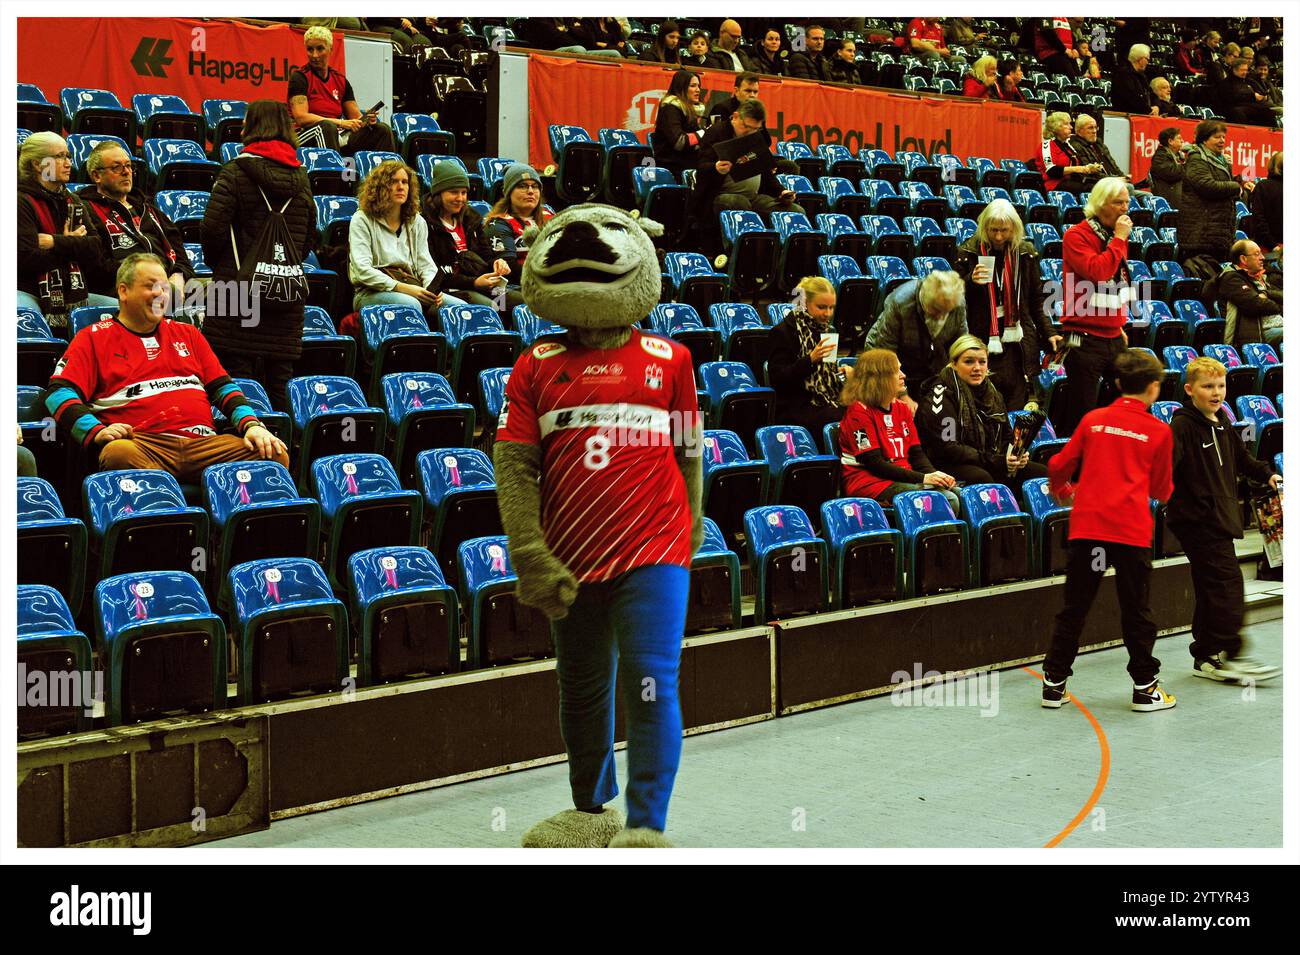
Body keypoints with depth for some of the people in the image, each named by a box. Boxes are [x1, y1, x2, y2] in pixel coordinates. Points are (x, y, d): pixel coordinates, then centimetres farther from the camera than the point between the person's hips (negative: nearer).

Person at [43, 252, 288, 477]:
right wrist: (96, 430, -13)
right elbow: (59, 392, 6)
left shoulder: (188, 334, 30)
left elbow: (222, 387, 26)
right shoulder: (94, 338, 17)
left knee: (276, 455, -22)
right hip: (141, 444, -3)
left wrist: (251, 424, 6)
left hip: (202, 443, 4)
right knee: (119, 454, -41)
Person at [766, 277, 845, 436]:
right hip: (794, 410, -7)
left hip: (829, 402, 7)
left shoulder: (828, 330, 18)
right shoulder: (781, 333, -5)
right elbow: (777, 379, -13)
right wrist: (811, 359, -24)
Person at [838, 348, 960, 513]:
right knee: (947, 500, -24)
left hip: (903, 479, 7)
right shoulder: (859, 411, -8)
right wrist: (922, 478, -17)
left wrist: (934, 476, -9)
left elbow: (916, 453, 13)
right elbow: (874, 463, -14)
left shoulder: (902, 407, 15)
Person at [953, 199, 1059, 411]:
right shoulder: (969, 251, 0)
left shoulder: (1026, 252, 6)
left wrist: (1047, 334, 5)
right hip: (981, 342, -2)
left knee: (1016, 408, -1)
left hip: (1016, 343, 2)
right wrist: (971, 281, -17)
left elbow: (1036, 300, 13)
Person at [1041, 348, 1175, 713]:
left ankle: (1054, 683, 13)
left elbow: (1059, 466, 8)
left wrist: (1059, 489, 30)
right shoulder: (1159, 431, 3)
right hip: (1131, 530, -2)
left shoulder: (1093, 419, 7)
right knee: (1136, 611, 7)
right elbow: (1161, 491, 9)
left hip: (1086, 526, 2)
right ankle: (1145, 688, 13)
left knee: (1074, 608, 9)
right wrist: (1165, 489, 32)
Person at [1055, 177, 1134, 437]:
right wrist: (1118, 240, -16)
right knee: (1081, 415, -5)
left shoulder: (1117, 234, 15)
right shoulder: (1077, 235, -9)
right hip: (1084, 339, -7)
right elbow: (1097, 272, -24)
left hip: (1114, 337, 7)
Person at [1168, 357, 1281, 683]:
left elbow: (1241, 459, 30)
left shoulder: (1224, 426, 15)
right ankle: (1230, 655, -12)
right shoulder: (1183, 426, -12)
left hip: (1220, 516, 9)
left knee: (1211, 590, 11)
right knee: (1228, 582, -14)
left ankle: (1207, 657, 17)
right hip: (1197, 518, -9)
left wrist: (1266, 475, 19)